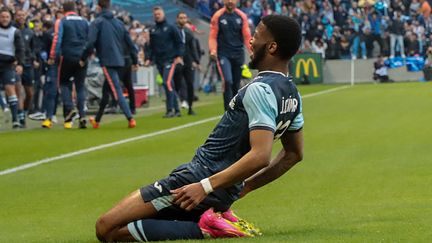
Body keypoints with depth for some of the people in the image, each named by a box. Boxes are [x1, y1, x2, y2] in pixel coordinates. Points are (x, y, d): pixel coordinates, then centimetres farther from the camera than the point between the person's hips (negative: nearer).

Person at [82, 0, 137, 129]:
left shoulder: (97, 23, -4)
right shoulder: (119, 23, 13)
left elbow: (91, 42, -15)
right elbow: (129, 42, 12)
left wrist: (83, 59, -3)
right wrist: (135, 61, 18)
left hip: (107, 61, -6)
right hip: (119, 61, 6)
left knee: (117, 91, -9)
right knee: (106, 90, 18)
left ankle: (130, 118, -22)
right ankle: (97, 120, 28)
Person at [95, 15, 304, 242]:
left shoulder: (259, 90, -19)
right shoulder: (292, 94, 10)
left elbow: (260, 156, -31)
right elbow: (294, 154, 22)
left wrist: (205, 187, -31)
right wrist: (246, 187, 24)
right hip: (226, 194, 10)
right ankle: (215, 219, 7)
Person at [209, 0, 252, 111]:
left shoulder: (242, 16, 5)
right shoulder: (218, 16, -1)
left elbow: (247, 36, 4)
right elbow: (213, 36, -2)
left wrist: (251, 51, -10)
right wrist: (213, 50, -18)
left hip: (238, 54, 3)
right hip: (223, 54, -3)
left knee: (236, 84, 8)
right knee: (228, 81, -17)